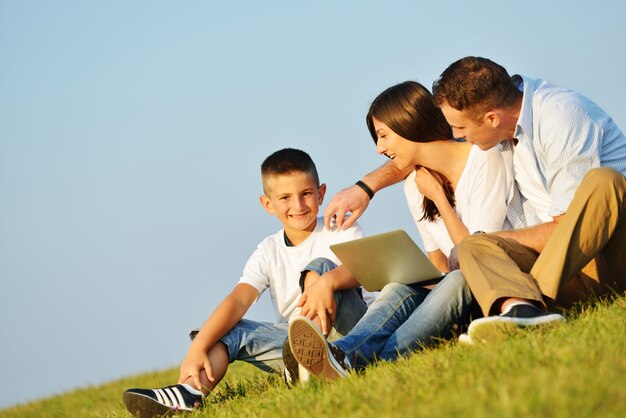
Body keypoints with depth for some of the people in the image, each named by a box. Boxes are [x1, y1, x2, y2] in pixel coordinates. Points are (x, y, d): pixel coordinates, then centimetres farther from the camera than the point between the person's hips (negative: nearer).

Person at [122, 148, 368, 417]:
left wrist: (326, 281, -46)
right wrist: (198, 348, -23)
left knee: (319, 267, -24)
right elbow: (238, 300, -7)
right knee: (231, 331, -11)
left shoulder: (340, 231, -1)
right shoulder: (269, 253, 7)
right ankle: (189, 392, -35)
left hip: (344, 329, -4)